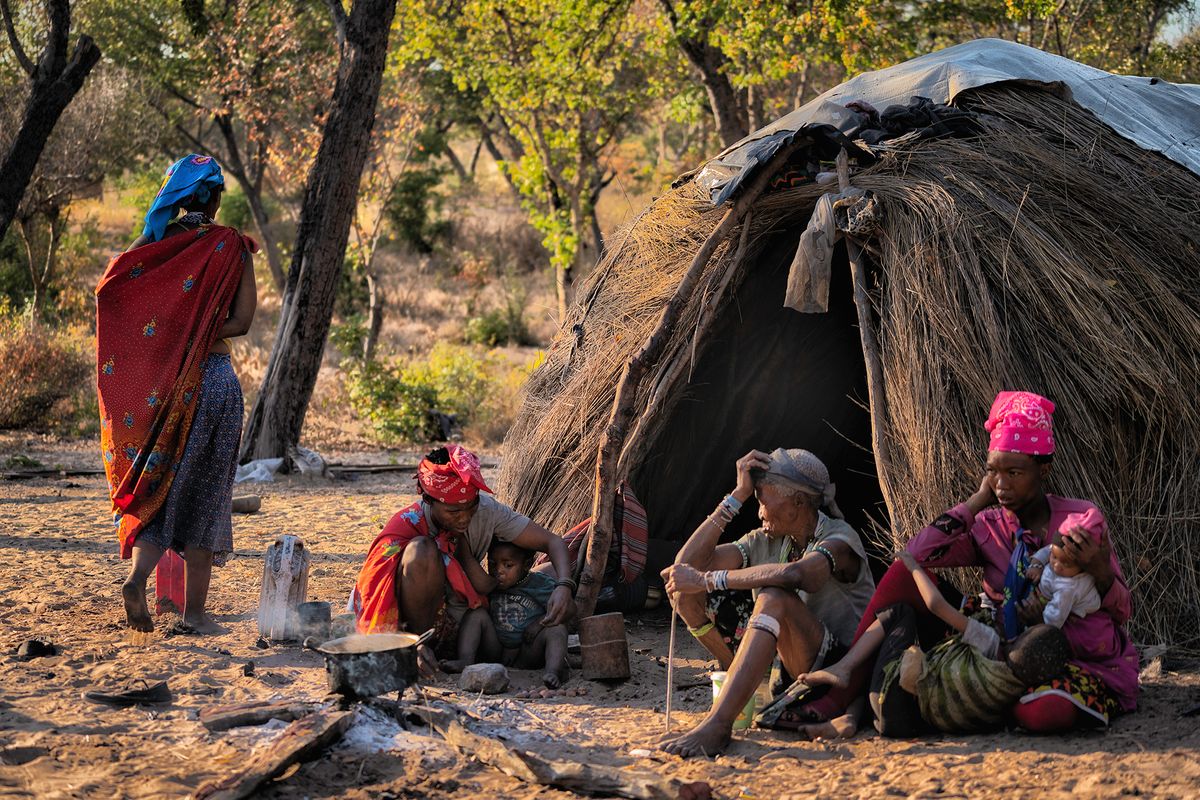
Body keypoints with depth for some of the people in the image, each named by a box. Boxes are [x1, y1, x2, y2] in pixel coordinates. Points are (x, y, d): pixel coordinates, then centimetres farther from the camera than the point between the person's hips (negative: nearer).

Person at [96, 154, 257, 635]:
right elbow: (241, 321, -8)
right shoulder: (231, 246, -5)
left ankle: (137, 575, -8)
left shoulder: (157, 243, 3)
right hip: (211, 375, -3)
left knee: (155, 483, 16)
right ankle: (195, 613, 9)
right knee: (201, 491, 5)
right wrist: (197, 336, -2)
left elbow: (107, 286, 1)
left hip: (154, 381, 3)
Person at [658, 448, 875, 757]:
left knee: (774, 598, -38)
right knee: (682, 588, -4)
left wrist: (707, 579, -30)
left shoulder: (840, 538, -11)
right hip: (784, 670, 6)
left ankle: (717, 725, -44)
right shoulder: (764, 541, 8)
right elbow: (687, 562, -3)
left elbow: (795, 574, -34)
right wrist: (738, 495, -5)